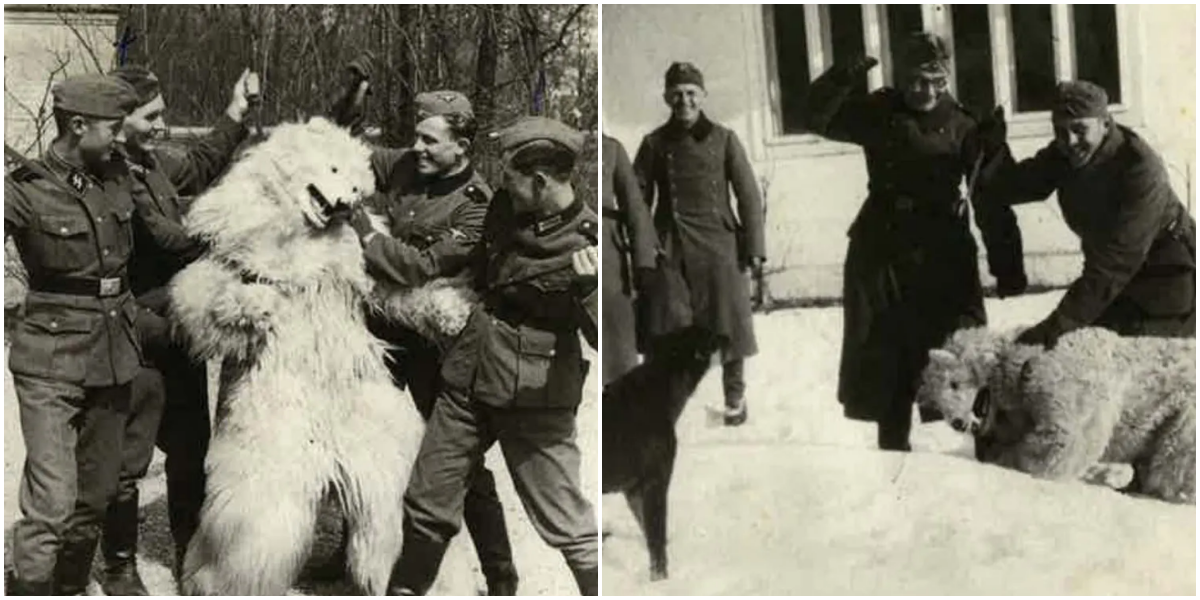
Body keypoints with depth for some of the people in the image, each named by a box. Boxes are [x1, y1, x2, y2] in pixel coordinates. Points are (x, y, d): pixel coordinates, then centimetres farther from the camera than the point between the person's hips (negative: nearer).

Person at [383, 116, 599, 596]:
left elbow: (602, 338, -21)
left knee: (568, 525, -3)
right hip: (467, 382, 6)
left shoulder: (588, 242, -16)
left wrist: (588, 288, -39)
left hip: (534, 399, -6)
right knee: (427, 506, 16)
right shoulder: (504, 210, 2)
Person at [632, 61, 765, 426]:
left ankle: (735, 395, 22)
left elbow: (749, 196, 2)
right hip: (670, 246, 0)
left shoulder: (724, 140, 3)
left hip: (719, 244, 0)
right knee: (665, 328, -3)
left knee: (729, 324, 3)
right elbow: (639, 200, 5)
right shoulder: (655, 144, 5)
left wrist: (754, 248, -4)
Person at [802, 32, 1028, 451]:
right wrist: (840, 81, -20)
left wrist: (1007, 270, -10)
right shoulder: (878, 113, 1)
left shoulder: (964, 126, -4)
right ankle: (893, 447, 24)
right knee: (883, 359, 10)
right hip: (881, 253, 2)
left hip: (944, 255, -2)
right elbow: (816, 118, -1)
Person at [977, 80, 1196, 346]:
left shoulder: (1139, 167, -29)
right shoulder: (1062, 156, -8)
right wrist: (992, 147, -29)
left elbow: (1117, 260, -35)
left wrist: (1057, 326, -41)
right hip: (1111, 277, 6)